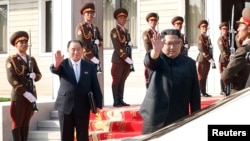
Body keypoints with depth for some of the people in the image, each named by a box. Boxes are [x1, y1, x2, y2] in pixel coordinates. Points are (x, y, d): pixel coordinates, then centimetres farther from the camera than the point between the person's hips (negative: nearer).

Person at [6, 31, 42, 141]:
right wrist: (25, 93, -19)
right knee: (17, 123, 0)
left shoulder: (32, 59, 15)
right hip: (19, 96, -5)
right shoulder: (11, 60, -4)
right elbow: (12, 79, -13)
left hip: (31, 95, 5)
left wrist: (35, 75, -11)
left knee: (26, 123, 9)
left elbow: (39, 75, 14)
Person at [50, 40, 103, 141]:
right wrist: (56, 64, -47)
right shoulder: (63, 64, 0)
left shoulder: (90, 66, 4)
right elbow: (54, 70, -23)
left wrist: (98, 104, -2)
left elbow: (95, 87, 4)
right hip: (65, 106, 0)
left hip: (83, 107, 1)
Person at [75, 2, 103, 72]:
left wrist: (97, 42, -5)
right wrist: (92, 58, -17)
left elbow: (101, 41, 20)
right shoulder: (80, 27, -6)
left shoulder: (95, 28, 19)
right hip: (85, 59, -7)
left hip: (95, 59, 7)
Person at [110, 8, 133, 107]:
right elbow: (117, 47, -13)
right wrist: (125, 57, -18)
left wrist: (130, 44, 6)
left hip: (127, 59, 7)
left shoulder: (126, 31, 18)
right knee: (116, 81, -3)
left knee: (122, 81, 9)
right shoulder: (114, 31, -5)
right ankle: (116, 101, 0)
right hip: (118, 60, -7)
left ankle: (121, 100, 12)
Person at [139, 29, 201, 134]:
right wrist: (156, 50, -48)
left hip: (179, 120, 2)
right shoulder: (158, 59, 0)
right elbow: (149, 62, -26)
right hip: (155, 119, -2)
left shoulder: (189, 63, 7)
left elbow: (195, 93, 8)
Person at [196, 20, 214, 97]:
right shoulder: (200, 37, -8)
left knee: (204, 77, 9)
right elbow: (202, 49, -16)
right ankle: (200, 92, -3)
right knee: (200, 76, -5)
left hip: (207, 59, 8)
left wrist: (211, 58, 8)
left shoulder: (207, 37, 18)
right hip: (202, 59, -8)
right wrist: (209, 58, -17)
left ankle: (204, 92, 11)